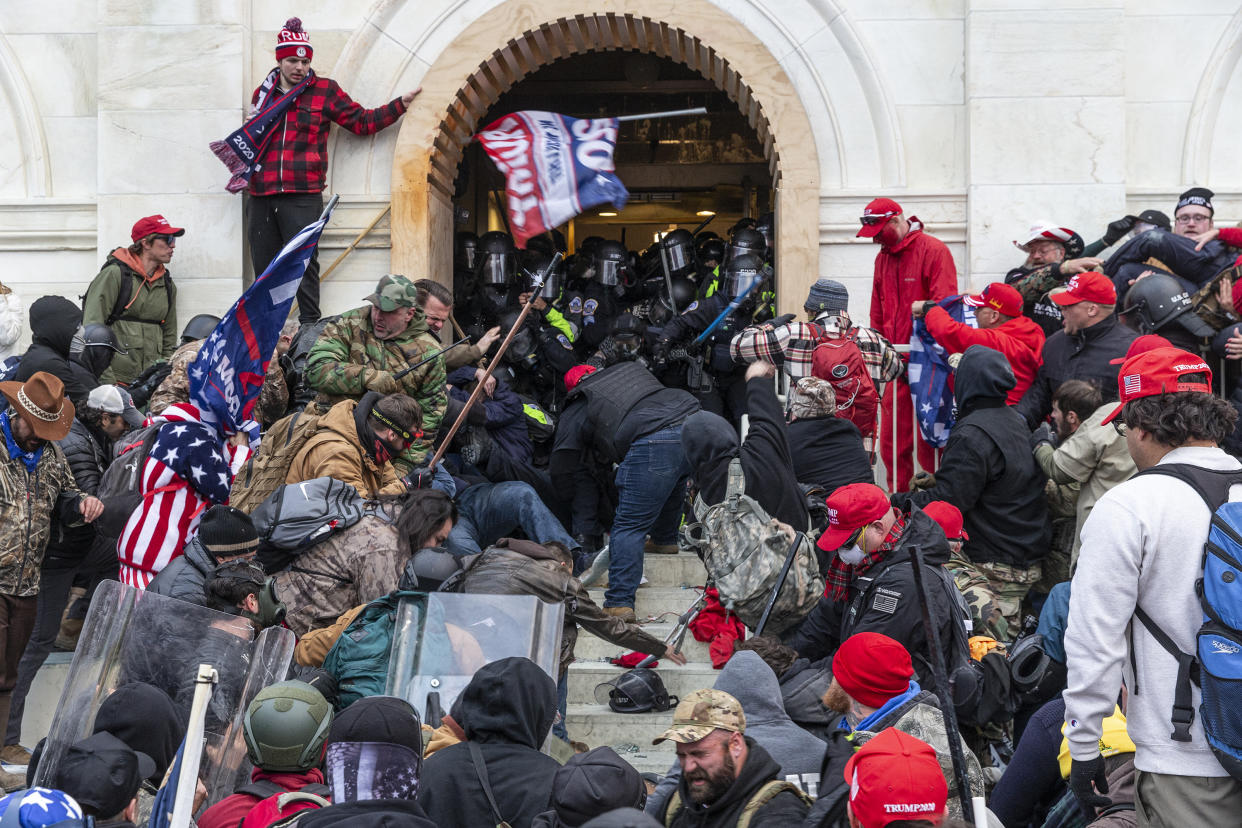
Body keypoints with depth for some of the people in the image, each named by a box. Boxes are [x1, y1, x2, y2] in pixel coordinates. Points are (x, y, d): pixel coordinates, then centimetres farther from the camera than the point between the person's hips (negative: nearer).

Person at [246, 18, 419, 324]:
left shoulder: (324, 91, 6)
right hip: (260, 196, 4)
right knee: (263, 267, 5)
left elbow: (362, 122, 9)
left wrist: (400, 104, 1)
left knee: (305, 264, -7)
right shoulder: (262, 93, 17)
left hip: (302, 196, -4)